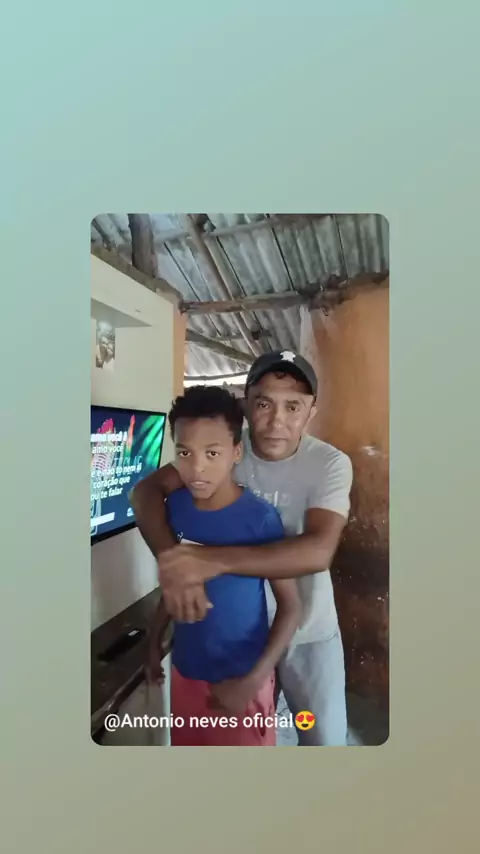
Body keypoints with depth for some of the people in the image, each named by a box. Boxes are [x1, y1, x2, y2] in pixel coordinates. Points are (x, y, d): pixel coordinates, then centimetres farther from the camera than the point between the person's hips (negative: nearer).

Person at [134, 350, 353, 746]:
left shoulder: (331, 463, -21)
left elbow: (318, 551, -33)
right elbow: (147, 490, -18)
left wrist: (213, 560, -41)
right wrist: (173, 564, -35)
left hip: (308, 631, -1)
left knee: (325, 737, 18)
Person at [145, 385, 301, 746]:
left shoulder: (261, 518, -24)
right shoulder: (175, 506, -11)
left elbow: (291, 607, -15)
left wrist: (252, 681, -18)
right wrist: (157, 636, 10)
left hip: (240, 677, -4)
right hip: (186, 671, 5)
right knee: (189, 744, 24)